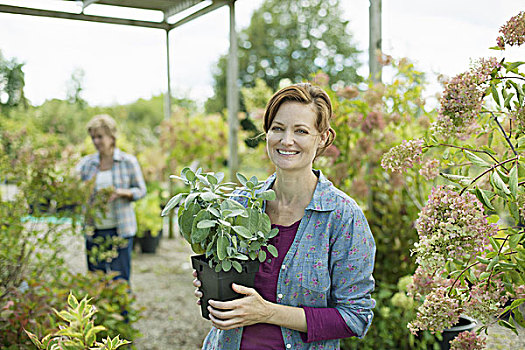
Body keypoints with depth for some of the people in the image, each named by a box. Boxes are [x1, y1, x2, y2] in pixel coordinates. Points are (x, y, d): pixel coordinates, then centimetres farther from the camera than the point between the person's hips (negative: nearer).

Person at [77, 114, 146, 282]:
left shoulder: (128, 161, -1)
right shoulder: (86, 163, 7)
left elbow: (141, 190, 1)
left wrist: (120, 193, -16)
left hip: (120, 230, -3)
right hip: (94, 231, 3)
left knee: (120, 280, -1)